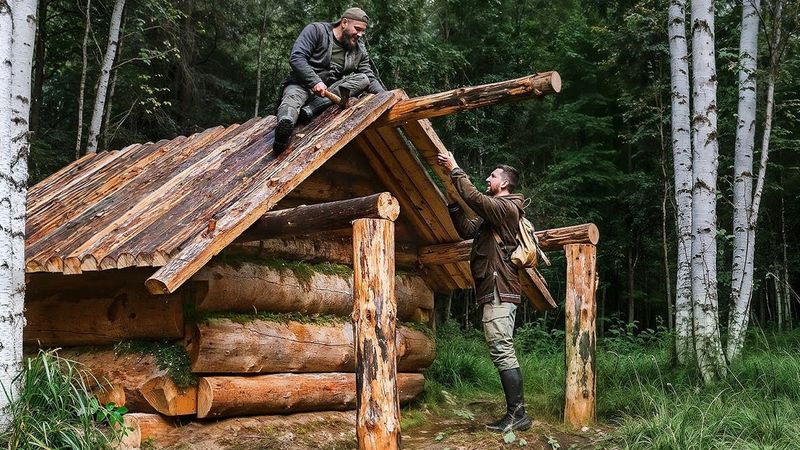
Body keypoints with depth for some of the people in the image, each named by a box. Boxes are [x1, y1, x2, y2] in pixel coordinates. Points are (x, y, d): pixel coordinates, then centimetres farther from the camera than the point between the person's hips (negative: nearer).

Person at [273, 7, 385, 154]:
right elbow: (296, 57, -16)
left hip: (330, 91, 5)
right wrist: (314, 82, -28)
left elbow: (370, 79, 10)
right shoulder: (316, 30, -5)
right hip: (302, 83, -5)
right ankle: (285, 123, -74)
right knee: (292, 97, -38)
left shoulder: (359, 51, 10)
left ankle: (312, 107, -32)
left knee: (363, 79, -17)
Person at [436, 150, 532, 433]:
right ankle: (517, 414, 15)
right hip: (495, 292, 11)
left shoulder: (505, 207, -9)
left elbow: (474, 198, -21)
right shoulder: (494, 212, 23)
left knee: (502, 353, -10)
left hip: (499, 292, -11)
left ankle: (516, 415, -7)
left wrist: (455, 170, -9)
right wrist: (453, 202, 14)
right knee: (504, 355, 11)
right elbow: (467, 230, 21)